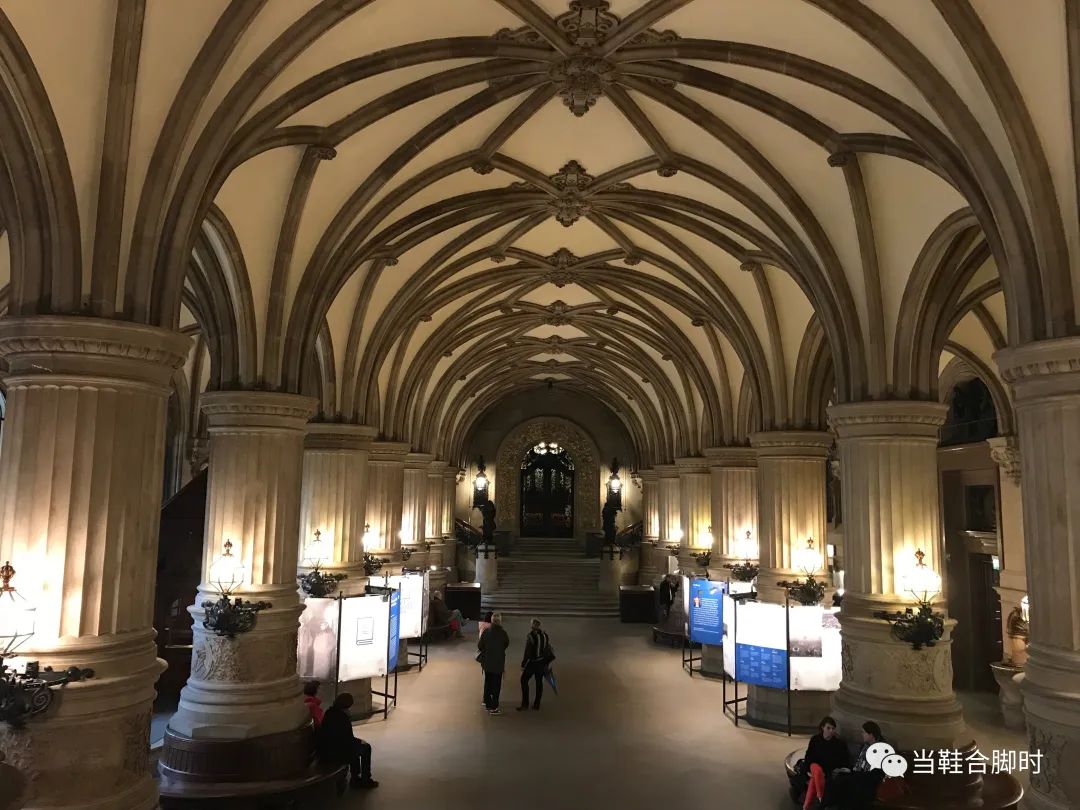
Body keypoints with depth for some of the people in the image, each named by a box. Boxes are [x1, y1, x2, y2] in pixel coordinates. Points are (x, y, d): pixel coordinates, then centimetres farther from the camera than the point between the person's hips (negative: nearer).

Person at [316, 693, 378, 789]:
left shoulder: (329, 712, 1)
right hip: (333, 755, -8)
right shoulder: (343, 718, -23)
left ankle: (355, 778, 32)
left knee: (355, 745, 27)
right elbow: (349, 740, -14)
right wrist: (360, 742, 6)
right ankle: (365, 780, 21)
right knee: (366, 748, 9)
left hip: (323, 751, 8)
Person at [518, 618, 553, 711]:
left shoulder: (530, 636, -16)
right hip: (542, 662, 6)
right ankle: (537, 705, 18)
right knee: (539, 682, 13)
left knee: (524, 680, 6)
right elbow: (549, 650, 10)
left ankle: (525, 705, 4)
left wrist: (523, 664, -8)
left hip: (532, 662, -6)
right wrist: (548, 662, 21)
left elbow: (527, 652, -16)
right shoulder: (545, 635, 2)